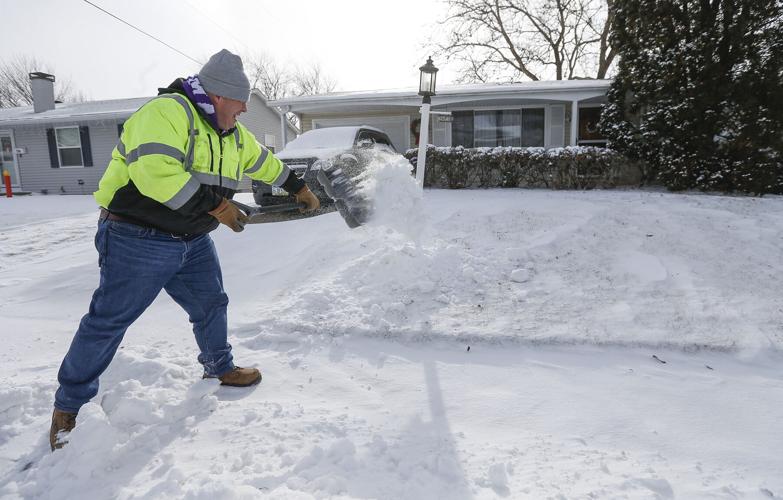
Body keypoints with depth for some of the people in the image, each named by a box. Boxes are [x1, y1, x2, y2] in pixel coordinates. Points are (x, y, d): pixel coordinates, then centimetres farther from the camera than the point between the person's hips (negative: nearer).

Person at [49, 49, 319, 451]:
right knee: (108, 321, 1)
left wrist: (298, 188, 28)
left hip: (193, 242, 8)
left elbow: (262, 161, 23)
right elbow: (155, 171, -34)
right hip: (139, 241, -8)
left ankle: (219, 368, 39)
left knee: (211, 305, 16)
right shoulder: (166, 112, -21)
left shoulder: (232, 132, 8)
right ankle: (69, 406, 20)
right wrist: (217, 205, -30)